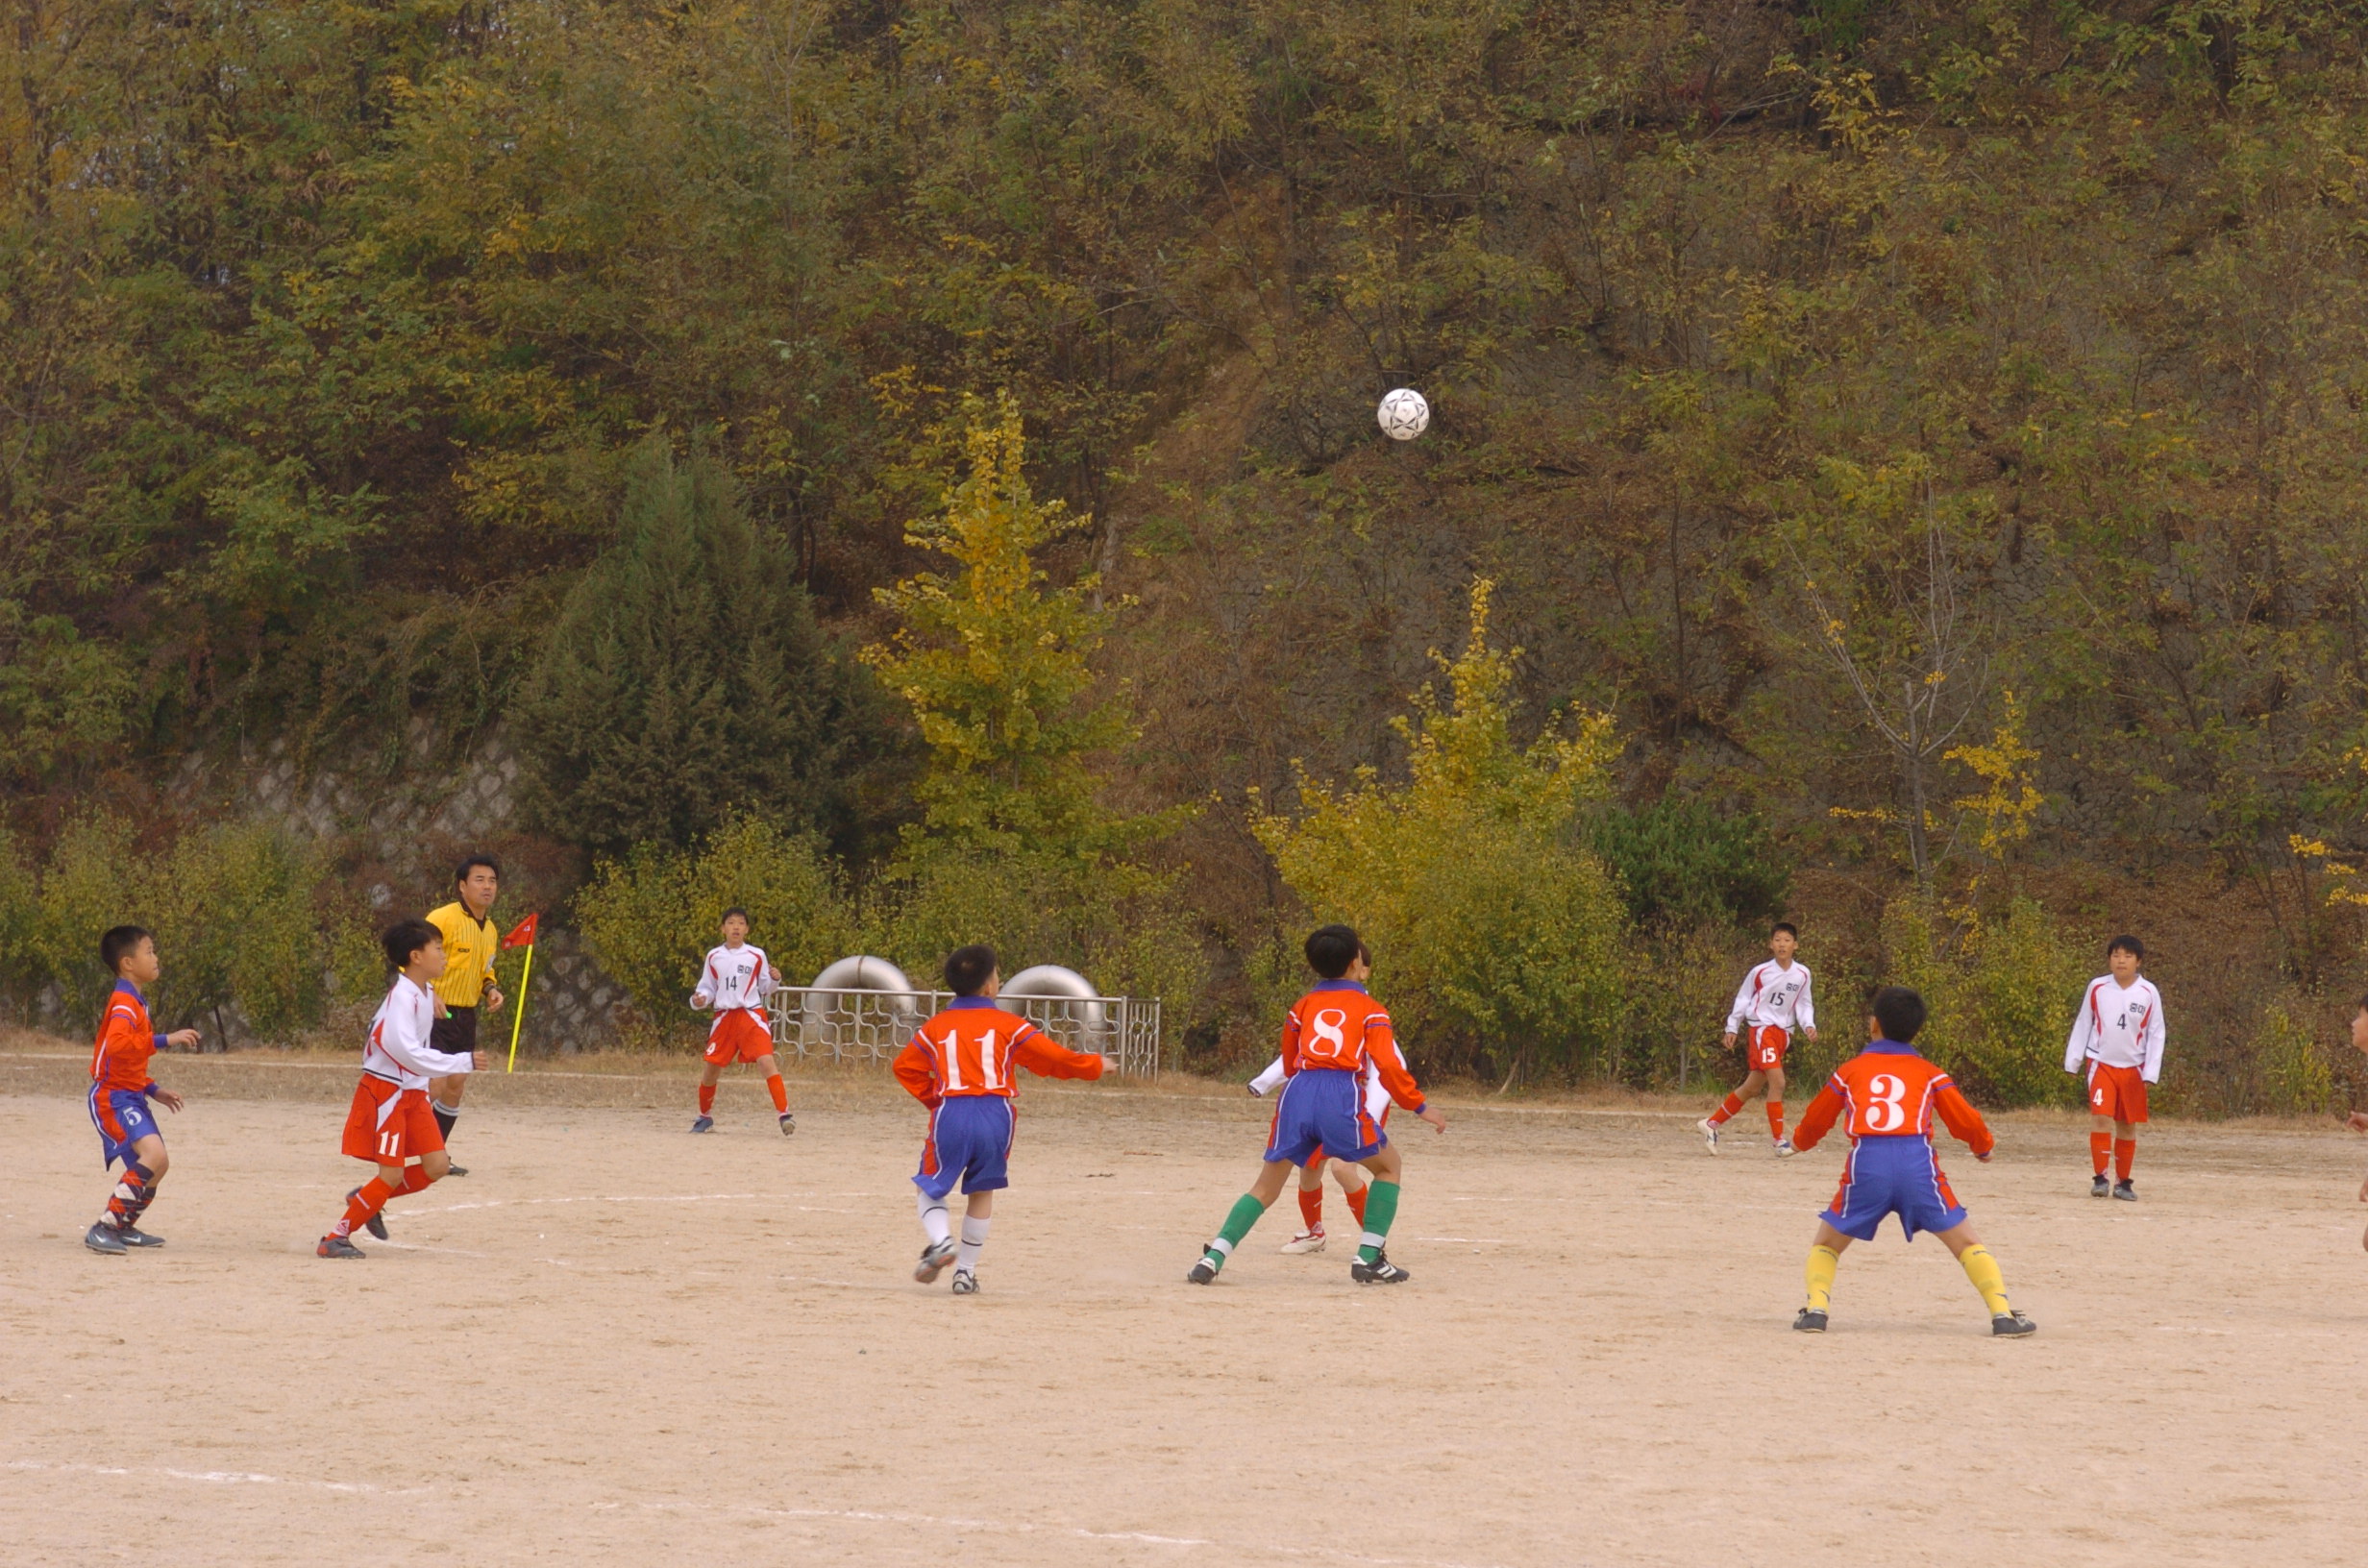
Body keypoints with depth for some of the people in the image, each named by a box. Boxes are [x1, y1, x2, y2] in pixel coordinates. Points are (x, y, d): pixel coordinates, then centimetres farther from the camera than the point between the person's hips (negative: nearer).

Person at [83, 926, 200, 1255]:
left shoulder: (134, 1002, 18)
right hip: (114, 1096, -11)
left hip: (130, 1097, 11)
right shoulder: (124, 1003, -15)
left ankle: (124, 1228, 39)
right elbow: (117, 1043, -35)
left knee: (156, 1165, 21)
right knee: (153, 1154, -27)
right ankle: (104, 1229, -28)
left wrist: (152, 1090, 21)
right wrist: (165, 1040, -33)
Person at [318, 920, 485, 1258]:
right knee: (391, 1174, -8)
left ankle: (367, 1198, 20)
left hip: (413, 1092, 9)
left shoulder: (425, 994, 9)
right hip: (386, 1092, -9)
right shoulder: (402, 997, -20)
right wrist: (462, 1063, -27)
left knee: (436, 1166, 1)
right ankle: (335, 1238, 2)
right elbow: (406, 1051, -29)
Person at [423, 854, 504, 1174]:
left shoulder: (491, 931, 12)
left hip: (465, 1016, 8)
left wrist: (490, 989, 5)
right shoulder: (443, 919, -13)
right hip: (436, 1014, -8)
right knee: (434, 1086, -13)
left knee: (456, 1086, 8)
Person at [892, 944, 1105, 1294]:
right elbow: (1054, 1058, 6)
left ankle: (940, 1241, -17)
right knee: (982, 1192, 16)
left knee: (928, 1187, 13)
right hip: (994, 1115, 0)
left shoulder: (936, 1027, 9)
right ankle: (966, 1271, 16)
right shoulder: (1008, 1025, 3)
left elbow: (905, 1066, 12)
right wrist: (1093, 1065, 22)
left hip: (950, 1114, 0)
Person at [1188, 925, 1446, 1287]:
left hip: (1297, 1093, 3)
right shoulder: (1370, 1009, 10)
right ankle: (1369, 1257, 9)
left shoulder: (1303, 1006, 20)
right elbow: (1389, 1064, 0)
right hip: (1343, 1094, -3)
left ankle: (1213, 1257, -6)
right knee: (1389, 1165, 19)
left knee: (1266, 1187, 11)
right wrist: (1420, 1106, 8)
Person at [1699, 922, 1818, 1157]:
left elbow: (1803, 1004, 13)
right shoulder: (1760, 972, -7)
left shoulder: (1802, 975, 3)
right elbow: (1742, 999, 3)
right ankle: (1778, 1139, -12)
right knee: (1777, 1081, -18)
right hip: (1761, 1029, -5)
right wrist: (1732, 1029, 4)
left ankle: (1711, 1124, 24)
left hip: (1784, 1032, 5)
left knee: (1753, 1086, 10)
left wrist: (1808, 1025, -5)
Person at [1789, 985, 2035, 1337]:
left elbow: (1815, 1121, 27)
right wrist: (1984, 1146, 41)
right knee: (1967, 1244, 11)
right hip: (1918, 1165, 0)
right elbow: (1965, 1120, 18)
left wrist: (1802, 1141, 50)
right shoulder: (1929, 1073, 16)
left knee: (1827, 1244, 18)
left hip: (1866, 1165, 0)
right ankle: (2003, 1314, -2)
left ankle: (1816, 1308, -3)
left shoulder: (1850, 1070, 18)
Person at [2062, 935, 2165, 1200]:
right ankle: (2099, 1178, -10)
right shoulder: (2097, 988, -3)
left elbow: (2156, 1034, 0)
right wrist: (2073, 1060, 4)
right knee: (2101, 1117, -15)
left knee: (2127, 1125, 7)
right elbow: (2082, 1025, 6)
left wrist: (2150, 1072, -5)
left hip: (2132, 1068, 1)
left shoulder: (2149, 993, -4)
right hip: (2101, 1064, -1)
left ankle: (2123, 1182, 18)